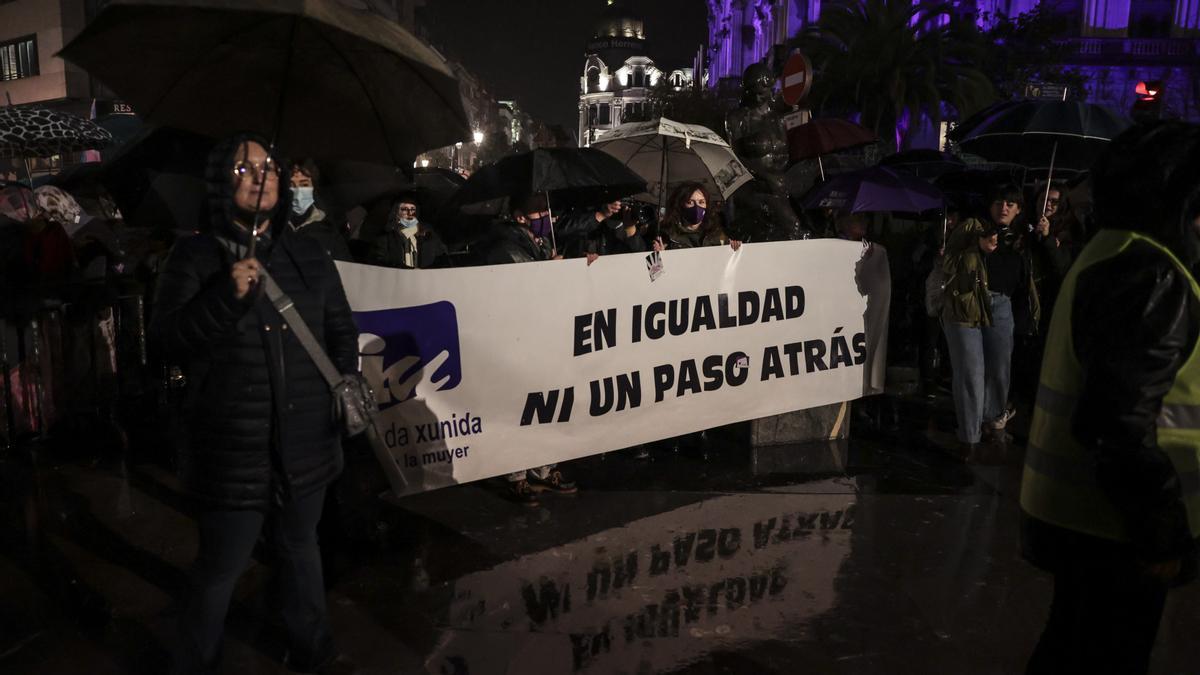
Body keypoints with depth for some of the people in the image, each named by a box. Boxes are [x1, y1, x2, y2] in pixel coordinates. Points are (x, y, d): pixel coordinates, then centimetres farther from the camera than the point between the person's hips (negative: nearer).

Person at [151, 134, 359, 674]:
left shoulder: (309, 256, 6)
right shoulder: (195, 257, -5)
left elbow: (341, 329, 14)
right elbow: (167, 339, -13)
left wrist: (346, 379, -3)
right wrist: (227, 297, -26)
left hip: (307, 443, 4)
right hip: (234, 449, -4)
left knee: (300, 549, 23)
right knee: (219, 570, 7)